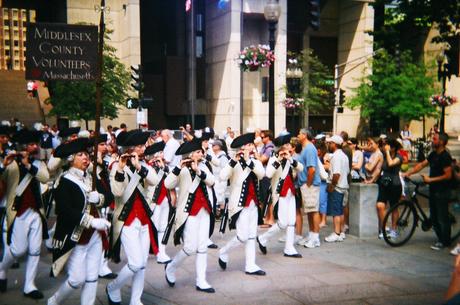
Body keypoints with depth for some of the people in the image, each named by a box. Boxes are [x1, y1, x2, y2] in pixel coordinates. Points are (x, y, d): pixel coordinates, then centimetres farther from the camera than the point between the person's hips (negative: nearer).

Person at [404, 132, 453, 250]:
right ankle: (441, 238, 25)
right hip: (433, 190, 9)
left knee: (442, 217, 0)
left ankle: (444, 241, 11)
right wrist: (408, 173, 1)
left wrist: (430, 179, -18)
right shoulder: (433, 154, 10)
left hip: (442, 191, -9)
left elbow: (448, 175, -19)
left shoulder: (445, 156, -16)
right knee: (433, 217, 14)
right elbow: (421, 165, 12)